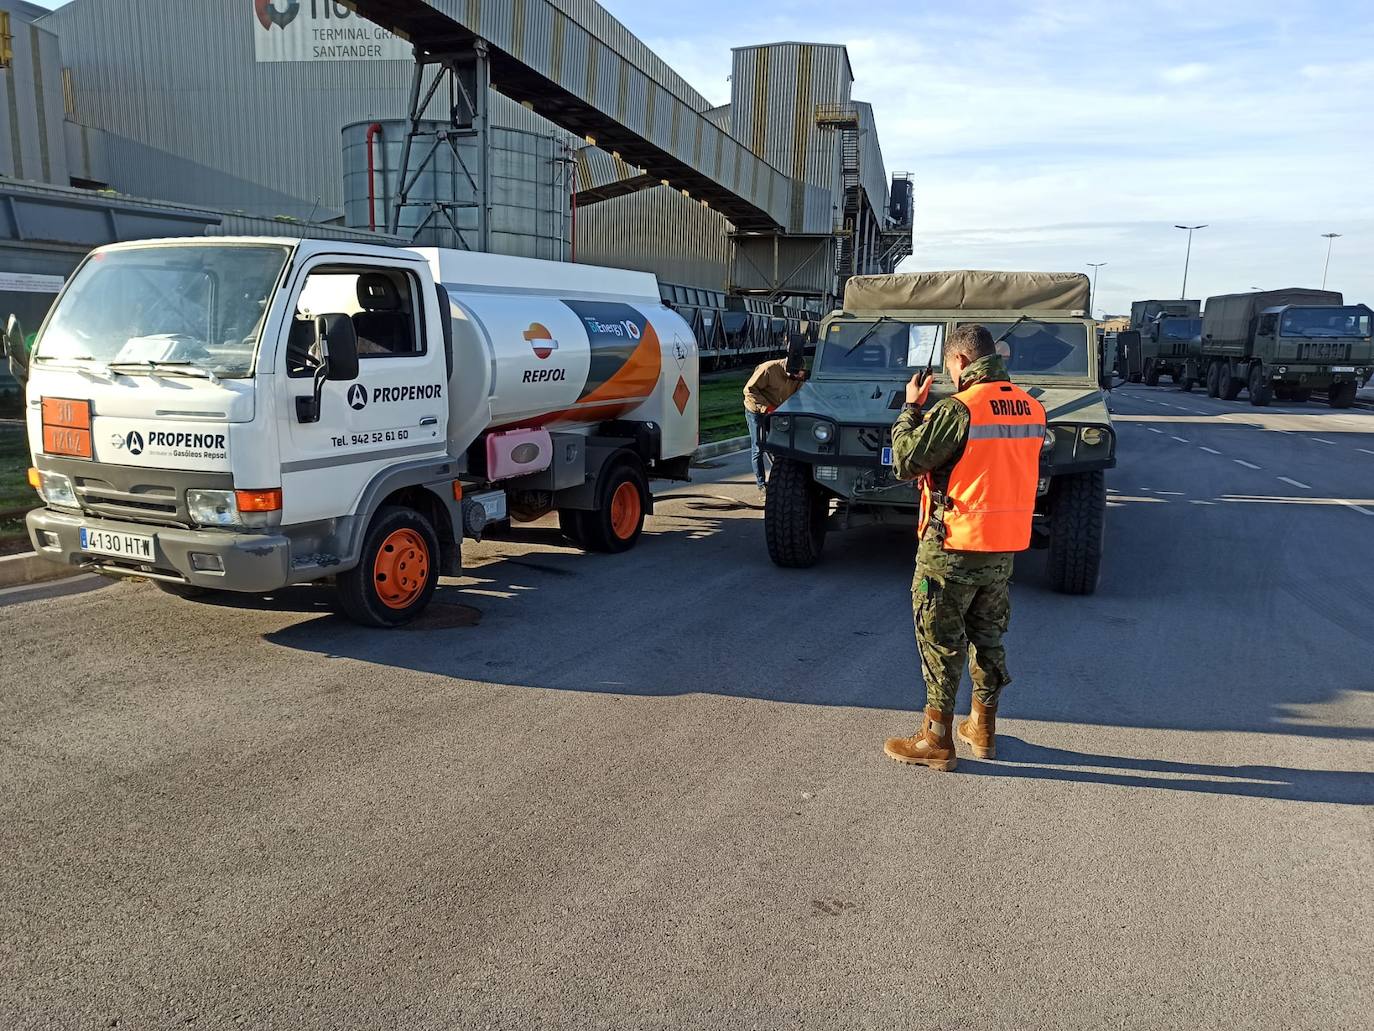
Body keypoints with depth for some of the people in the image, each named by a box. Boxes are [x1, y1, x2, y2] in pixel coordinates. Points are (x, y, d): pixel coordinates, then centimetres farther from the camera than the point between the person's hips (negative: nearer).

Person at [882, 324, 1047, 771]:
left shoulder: (957, 410, -19)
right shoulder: (1032, 408, 3)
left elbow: (905, 462, -15)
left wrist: (911, 407, -2)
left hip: (953, 547, -7)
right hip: (1006, 546, 7)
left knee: (941, 642, 5)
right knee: (987, 637, 20)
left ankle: (936, 740, 14)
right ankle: (983, 729, 32)